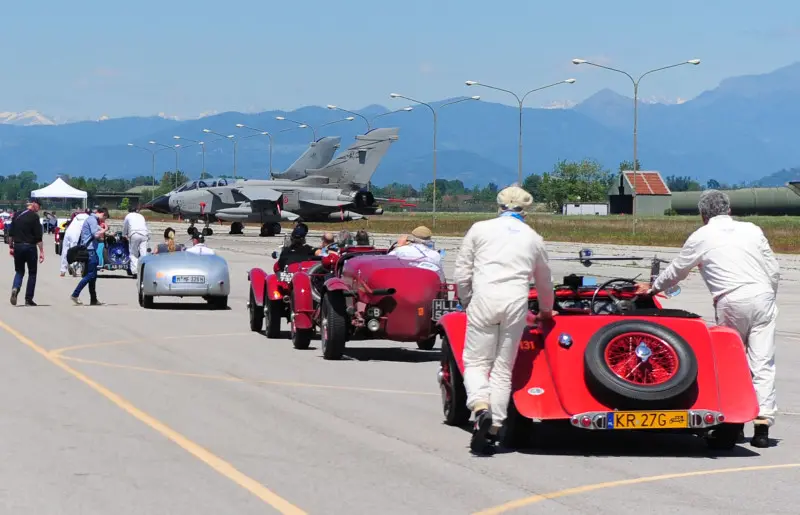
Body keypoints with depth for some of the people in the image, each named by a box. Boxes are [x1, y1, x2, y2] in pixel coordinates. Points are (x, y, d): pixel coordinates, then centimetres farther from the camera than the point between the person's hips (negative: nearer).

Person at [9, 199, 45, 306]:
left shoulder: (17, 216, 8)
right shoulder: (34, 217, -9)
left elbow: (11, 234, 11)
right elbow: (38, 237, -14)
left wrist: (11, 247, 17)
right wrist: (41, 251, -13)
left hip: (17, 246, 4)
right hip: (30, 246, -4)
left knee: (19, 271, 15)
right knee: (32, 273, 8)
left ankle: (15, 288, -15)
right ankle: (28, 299, 6)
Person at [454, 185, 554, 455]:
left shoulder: (480, 229, 10)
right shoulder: (533, 238, 19)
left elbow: (461, 273, 7)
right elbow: (545, 283, 31)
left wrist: (466, 301, 23)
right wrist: (545, 311, 49)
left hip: (484, 301, -2)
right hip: (517, 305, 2)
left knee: (476, 362, 3)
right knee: (504, 369, 7)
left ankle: (481, 407, -23)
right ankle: (494, 427, 1)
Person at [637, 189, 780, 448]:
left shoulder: (701, 238, 8)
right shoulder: (752, 230, 13)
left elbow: (676, 271, 21)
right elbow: (774, 271, 12)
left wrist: (652, 288, 37)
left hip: (731, 303, -2)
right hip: (762, 296, 2)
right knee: (762, 363, 0)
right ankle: (762, 423, -6)